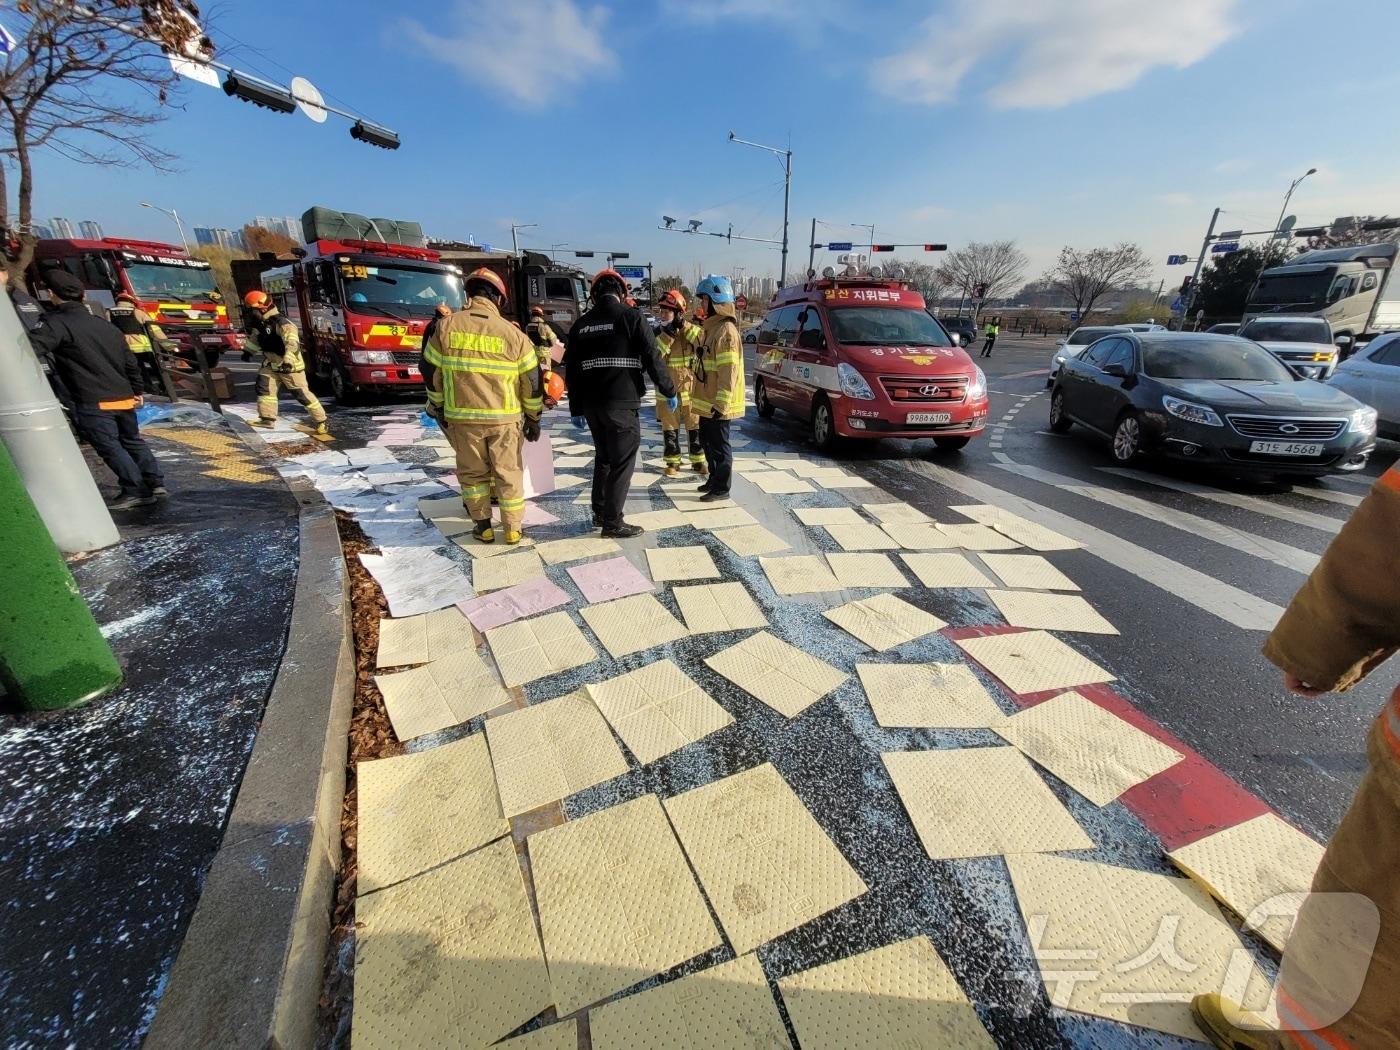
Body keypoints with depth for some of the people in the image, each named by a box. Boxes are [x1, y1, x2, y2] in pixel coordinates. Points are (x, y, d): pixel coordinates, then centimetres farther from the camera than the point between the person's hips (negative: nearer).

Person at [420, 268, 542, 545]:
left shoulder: (446, 326, 0)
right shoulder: (512, 333, -3)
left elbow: (431, 372, 5)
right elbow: (532, 379, -1)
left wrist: (439, 406, 20)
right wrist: (534, 417, 10)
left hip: (462, 416, 1)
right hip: (505, 417, 0)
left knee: (472, 472, 15)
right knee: (509, 472, 10)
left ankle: (483, 527, 20)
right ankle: (512, 529, 16)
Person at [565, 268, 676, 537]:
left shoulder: (581, 325, 12)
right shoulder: (631, 316, -4)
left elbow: (571, 371, 13)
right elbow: (652, 359, -7)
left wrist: (576, 409, 19)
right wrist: (669, 392, 4)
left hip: (592, 404, 6)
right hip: (621, 404, -6)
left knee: (603, 457, 20)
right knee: (622, 462, 0)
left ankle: (599, 513, 26)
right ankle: (612, 522, 3)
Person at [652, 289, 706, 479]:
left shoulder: (691, 331, -1)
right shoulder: (657, 334, 1)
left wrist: (685, 326, -21)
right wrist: (666, 335, -20)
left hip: (691, 390, -1)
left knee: (696, 429, 7)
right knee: (670, 431, 8)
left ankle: (698, 461, 22)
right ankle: (673, 462, 21)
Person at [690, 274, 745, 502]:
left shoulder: (726, 330, -17)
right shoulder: (713, 327, 15)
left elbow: (729, 371, -23)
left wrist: (721, 403, -25)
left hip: (718, 404, -10)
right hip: (707, 402, 10)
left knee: (719, 445, -1)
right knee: (707, 441, 19)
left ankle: (722, 489, 10)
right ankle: (714, 479, 34)